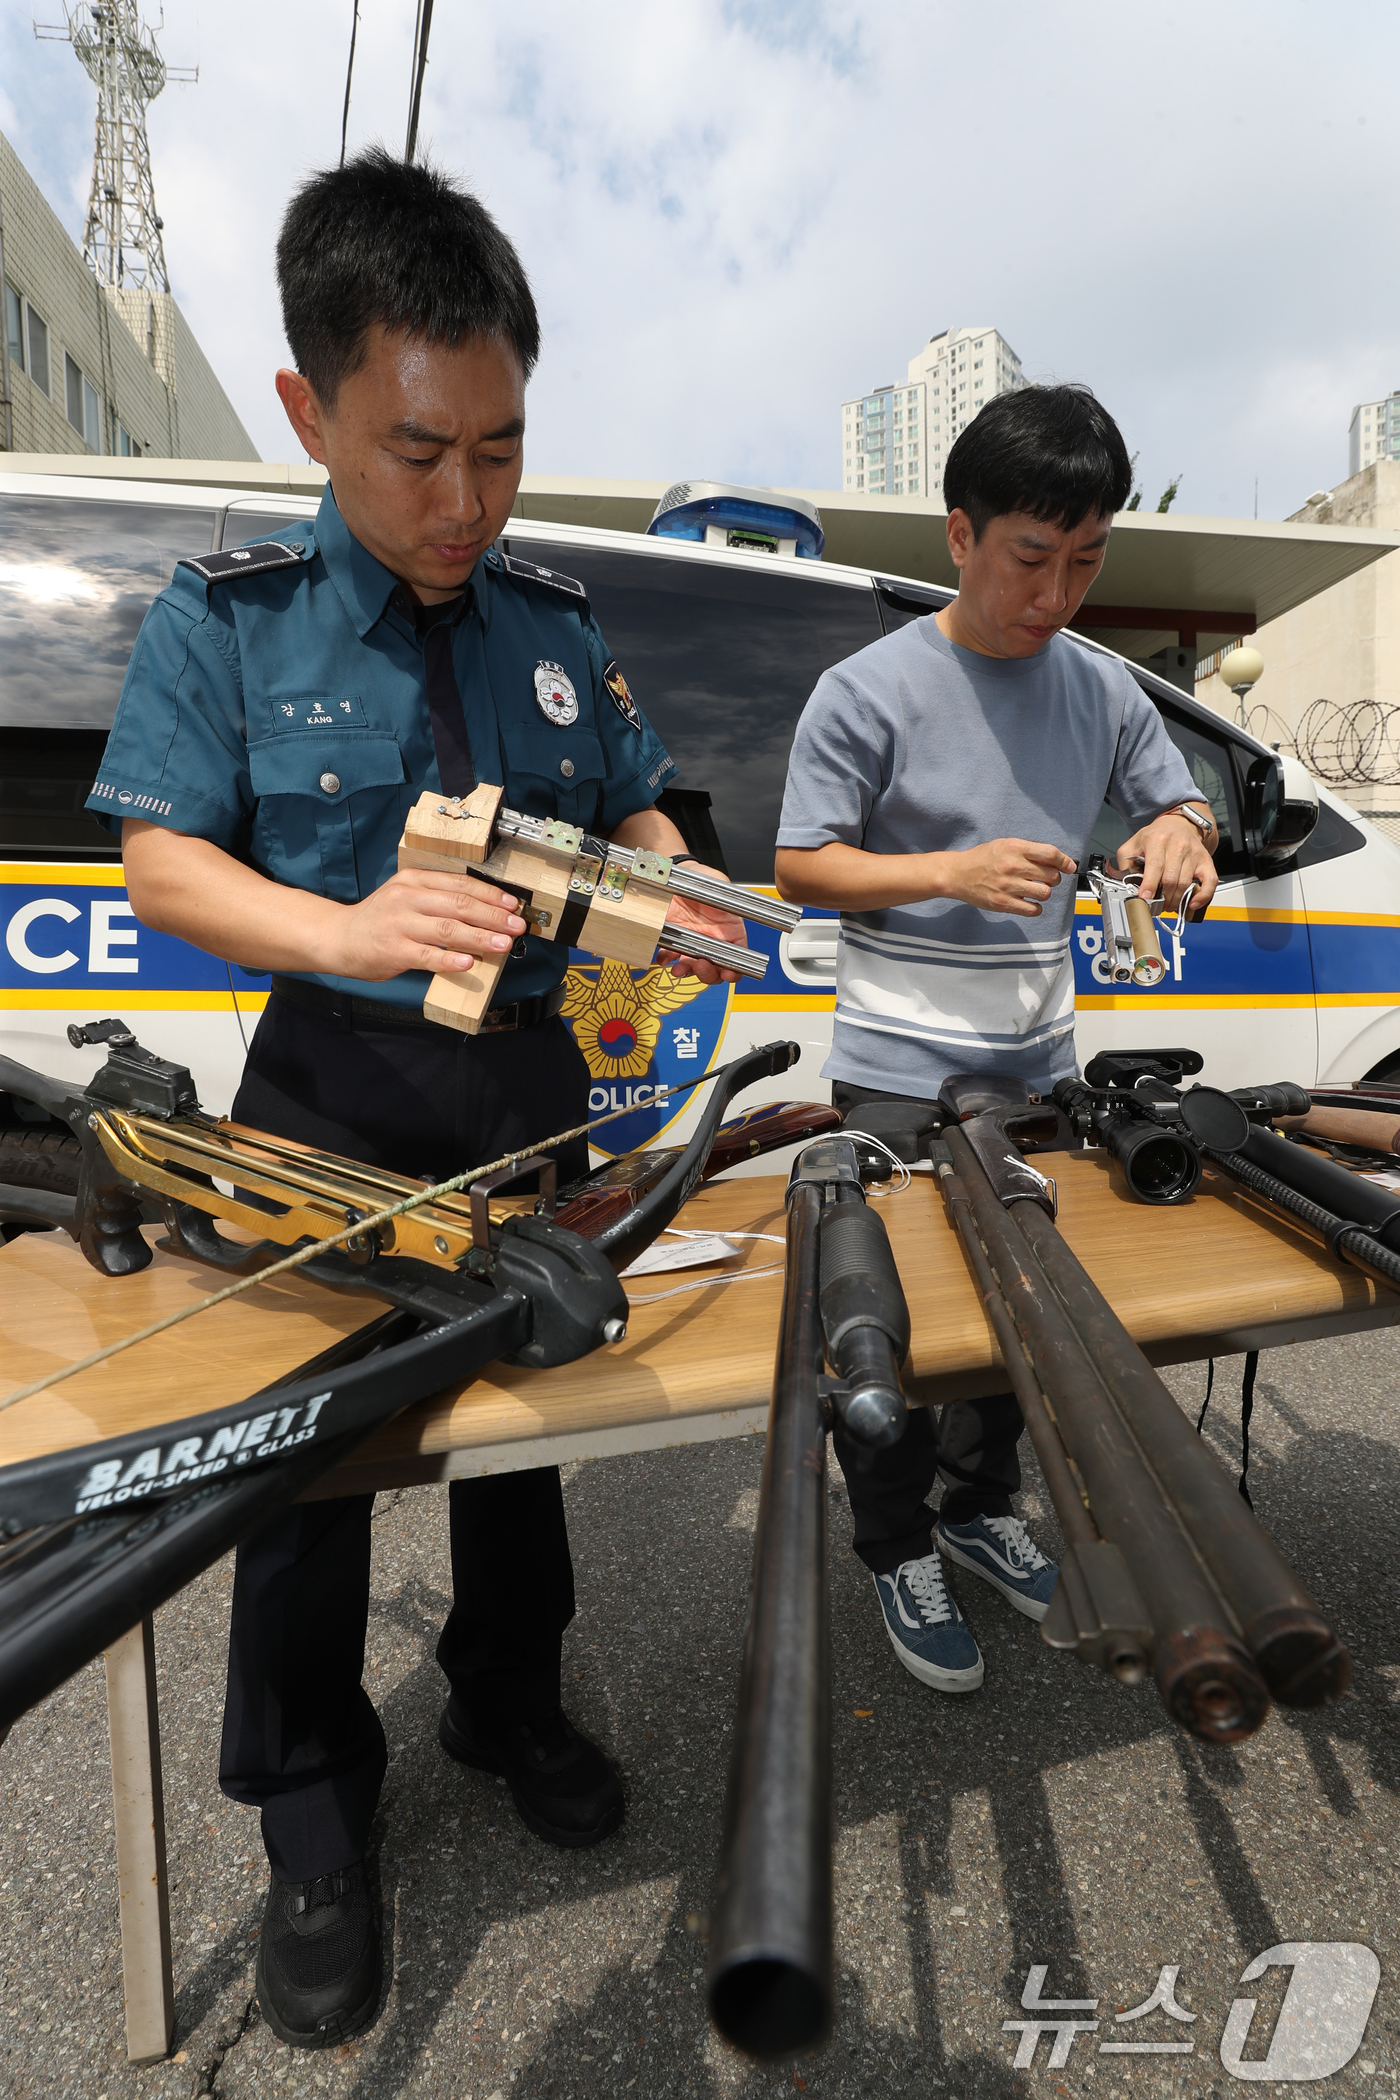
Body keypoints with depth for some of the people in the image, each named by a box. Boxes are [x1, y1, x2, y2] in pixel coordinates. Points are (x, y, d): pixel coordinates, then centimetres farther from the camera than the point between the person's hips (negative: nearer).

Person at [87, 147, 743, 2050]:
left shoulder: (556, 621, 6)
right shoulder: (225, 618, -3)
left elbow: (635, 813, 12)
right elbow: (159, 859, -8)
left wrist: (678, 893, -11)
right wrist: (344, 930, -27)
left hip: (534, 1072, 4)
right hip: (336, 1086, -3)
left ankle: (510, 1700, 44)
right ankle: (314, 1815, 32)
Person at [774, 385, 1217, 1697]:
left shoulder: (1104, 688, 6)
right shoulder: (869, 691, -9)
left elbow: (1179, 807, 16)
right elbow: (801, 868, -9)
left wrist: (1176, 833, -9)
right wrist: (954, 871, -21)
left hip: (1038, 1071, 6)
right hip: (898, 1076, -5)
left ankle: (983, 1509, 40)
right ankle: (898, 1555, 27)